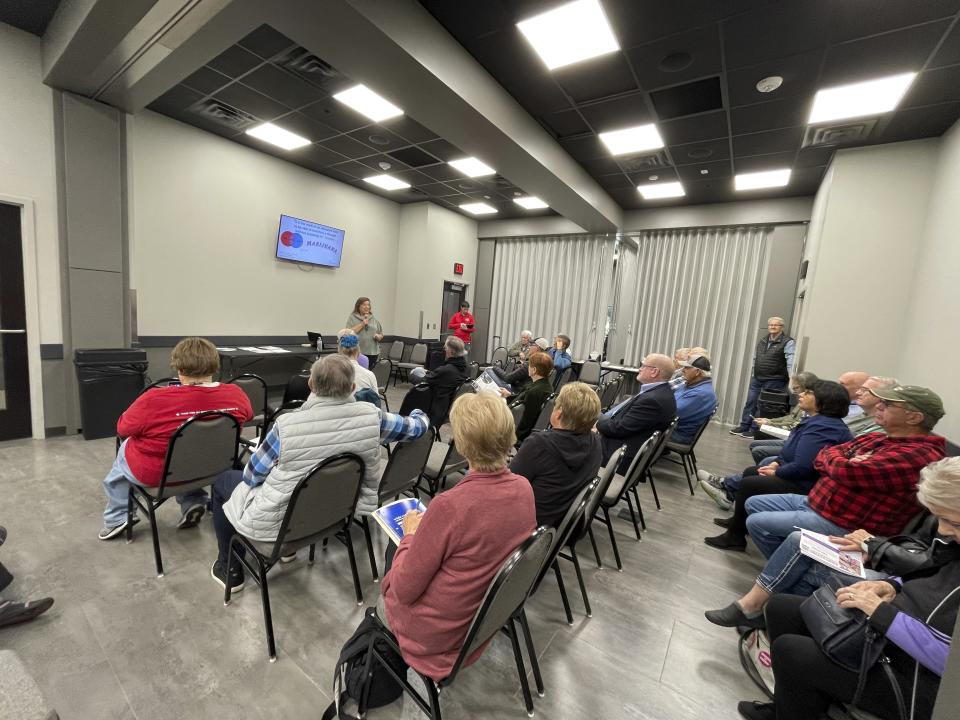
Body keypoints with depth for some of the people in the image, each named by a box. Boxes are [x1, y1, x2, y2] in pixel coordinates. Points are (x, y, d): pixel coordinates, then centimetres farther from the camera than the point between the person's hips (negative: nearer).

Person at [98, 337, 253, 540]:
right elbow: (248, 416, 3)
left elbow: (122, 428, -9)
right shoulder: (236, 395, -22)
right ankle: (193, 503, 26)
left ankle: (117, 519, 40)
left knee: (125, 448, 30)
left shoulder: (155, 400, -30)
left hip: (154, 474, -2)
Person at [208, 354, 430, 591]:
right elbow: (415, 427, -3)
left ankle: (230, 570, 34)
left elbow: (252, 476, -11)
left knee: (223, 481, 24)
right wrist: (419, 414, 19)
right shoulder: (370, 416, -21)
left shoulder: (287, 425, -28)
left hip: (276, 522, -4)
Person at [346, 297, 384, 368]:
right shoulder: (352, 318, 4)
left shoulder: (374, 319, 13)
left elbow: (381, 335, 17)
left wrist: (378, 336, -5)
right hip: (358, 353, -3)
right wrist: (362, 324, -12)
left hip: (373, 353, 3)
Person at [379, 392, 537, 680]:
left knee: (385, 597, 27)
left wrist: (410, 534, -7)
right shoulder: (524, 488, -16)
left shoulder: (450, 505, -36)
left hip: (439, 635, -4)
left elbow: (404, 590, -23)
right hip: (490, 617, 5)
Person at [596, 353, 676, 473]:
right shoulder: (660, 391, 4)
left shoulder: (653, 399, -28)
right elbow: (626, 411, 11)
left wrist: (598, 421, -6)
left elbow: (618, 428, -24)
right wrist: (602, 419, 1)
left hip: (621, 455, -9)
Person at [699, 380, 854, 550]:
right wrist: (776, 463, 0)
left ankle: (735, 537, 4)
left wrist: (776, 472, -14)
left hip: (805, 485, -11)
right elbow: (792, 452, 16)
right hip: (802, 477, 11)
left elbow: (801, 467, -31)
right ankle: (738, 522, 28)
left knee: (748, 484, -11)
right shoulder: (817, 421, 8)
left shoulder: (821, 427, -27)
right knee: (750, 472, 16)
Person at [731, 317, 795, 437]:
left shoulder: (788, 342, -8)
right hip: (757, 378, 6)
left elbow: (791, 362, -19)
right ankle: (744, 426, 18)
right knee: (750, 402, 9)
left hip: (774, 381, -6)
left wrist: (791, 378, -29)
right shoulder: (762, 340, 13)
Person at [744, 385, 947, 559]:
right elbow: (826, 454, 10)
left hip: (840, 526, -9)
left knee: (757, 523, -12)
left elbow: (845, 471, -30)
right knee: (753, 504, 11)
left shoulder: (916, 455, -23)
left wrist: (838, 461, -6)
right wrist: (838, 462, -14)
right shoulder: (876, 438, 8)